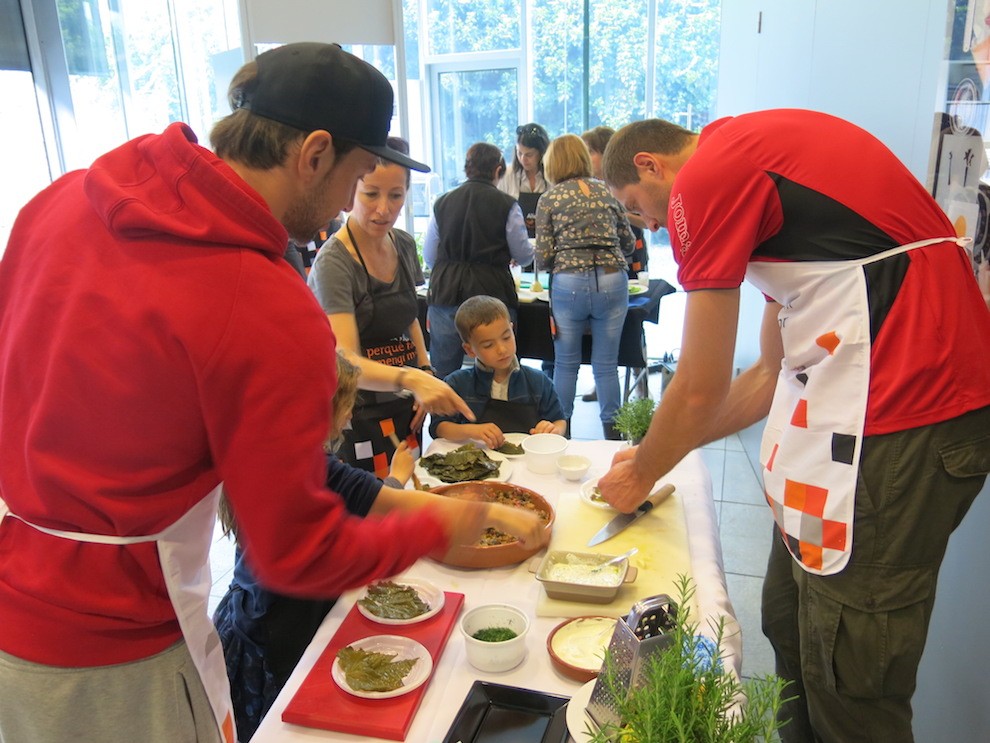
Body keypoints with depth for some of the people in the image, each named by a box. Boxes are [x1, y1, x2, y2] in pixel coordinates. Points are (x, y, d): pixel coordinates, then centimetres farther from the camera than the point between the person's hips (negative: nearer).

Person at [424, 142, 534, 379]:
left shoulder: (442, 203, 7)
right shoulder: (507, 205, -2)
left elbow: (428, 257, 13)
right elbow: (524, 256, 5)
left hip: (445, 295, 3)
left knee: (441, 376, 10)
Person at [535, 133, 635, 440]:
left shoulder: (549, 199, 4)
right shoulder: (606, 191, 11)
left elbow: (544, 255, -1)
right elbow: (628, 243, 17)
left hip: (569, 284, -2)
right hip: (612, 281, 2)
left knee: (566, 364, 11)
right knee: (606, 365, 8)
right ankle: (612, 433, 14)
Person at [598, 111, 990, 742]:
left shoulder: (704, 177, -9)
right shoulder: (762, 158, 21)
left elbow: (700, 392, -6)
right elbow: (773, 372, 22)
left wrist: (640, 474, 13)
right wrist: (657, 450, 26)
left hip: (901, 416, -10)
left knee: (848, 691, 4)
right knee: (790, 627, 19)